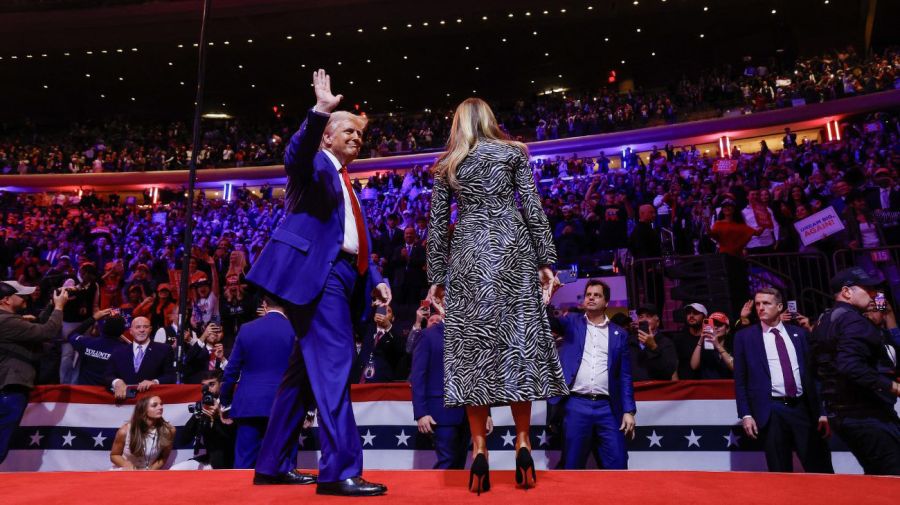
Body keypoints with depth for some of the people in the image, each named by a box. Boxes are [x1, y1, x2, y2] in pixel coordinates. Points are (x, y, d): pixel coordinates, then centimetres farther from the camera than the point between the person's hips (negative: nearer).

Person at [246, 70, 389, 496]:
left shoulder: (346, 184, 29)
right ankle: (340, 470, -13)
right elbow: (296, 152, -22)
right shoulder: (314, 164, 5)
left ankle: (271, 465, 21)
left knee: (308, 369, 11)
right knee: (333, 364, -16)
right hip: (317, 272, -9)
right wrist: (319, 111, -35)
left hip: (343, 275, 9)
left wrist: (375, 280, 14)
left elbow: (358, 243, 26)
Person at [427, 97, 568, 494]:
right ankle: (522, 443, 1)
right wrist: (545, 260, 4)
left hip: (468, 254, 1)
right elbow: (533, 210, 2)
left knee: (472, 345, 0)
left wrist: (436, 275, 13)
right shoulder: (512, 152, 10)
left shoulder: (447, 165, 13)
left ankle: (479, 449, -1)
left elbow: (437, 225, 10)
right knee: (519, 339, 2)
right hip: (511, 248, 0)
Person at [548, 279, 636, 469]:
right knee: (572, 465, 3)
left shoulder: (619, 334, 12)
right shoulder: (572, 322, 11)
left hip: (607, 408, 1)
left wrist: (629, 411, 3)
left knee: (617, 466, -1)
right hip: (576, 405, -1)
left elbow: (625, 376, 10)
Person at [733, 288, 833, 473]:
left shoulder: (799, 333, 11)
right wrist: (746, 414, -5)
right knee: (780, 474, 4)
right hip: (771, 412, -2)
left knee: (822, 471, 2)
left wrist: (821, 411, 6)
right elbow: (740, 380, 3)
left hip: (803, 408, 2)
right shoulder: (745, 337, 4)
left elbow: (812, 373, 12)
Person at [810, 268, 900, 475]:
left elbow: (819, 368, 18)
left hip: (842, 413, 10)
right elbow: (852, 366, -27)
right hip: (865, 414, -10)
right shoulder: (852, 320, -14)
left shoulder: (824, 320, 15)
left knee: (875, 474, 16)